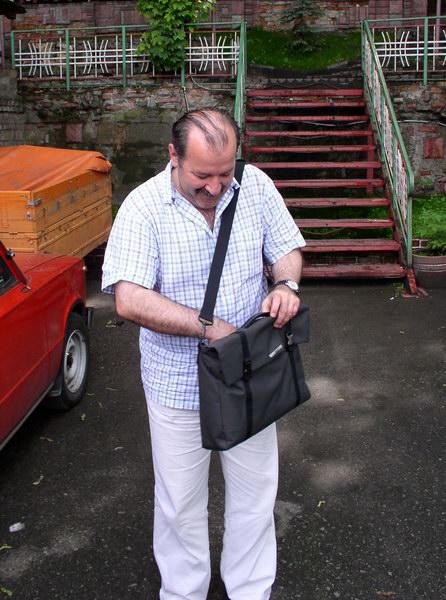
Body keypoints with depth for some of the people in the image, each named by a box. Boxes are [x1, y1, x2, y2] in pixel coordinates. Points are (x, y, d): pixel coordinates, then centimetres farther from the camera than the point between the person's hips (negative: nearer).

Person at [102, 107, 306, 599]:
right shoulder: (144, 207, -17)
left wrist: (286, 284, -17)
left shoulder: (256, 186, -7)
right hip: (178, 385, -2)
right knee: (181, 501, 16)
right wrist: (211, 327, -29)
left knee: (254, 494, 18)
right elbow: (129, 300, -25)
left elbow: (287, 249, 5)